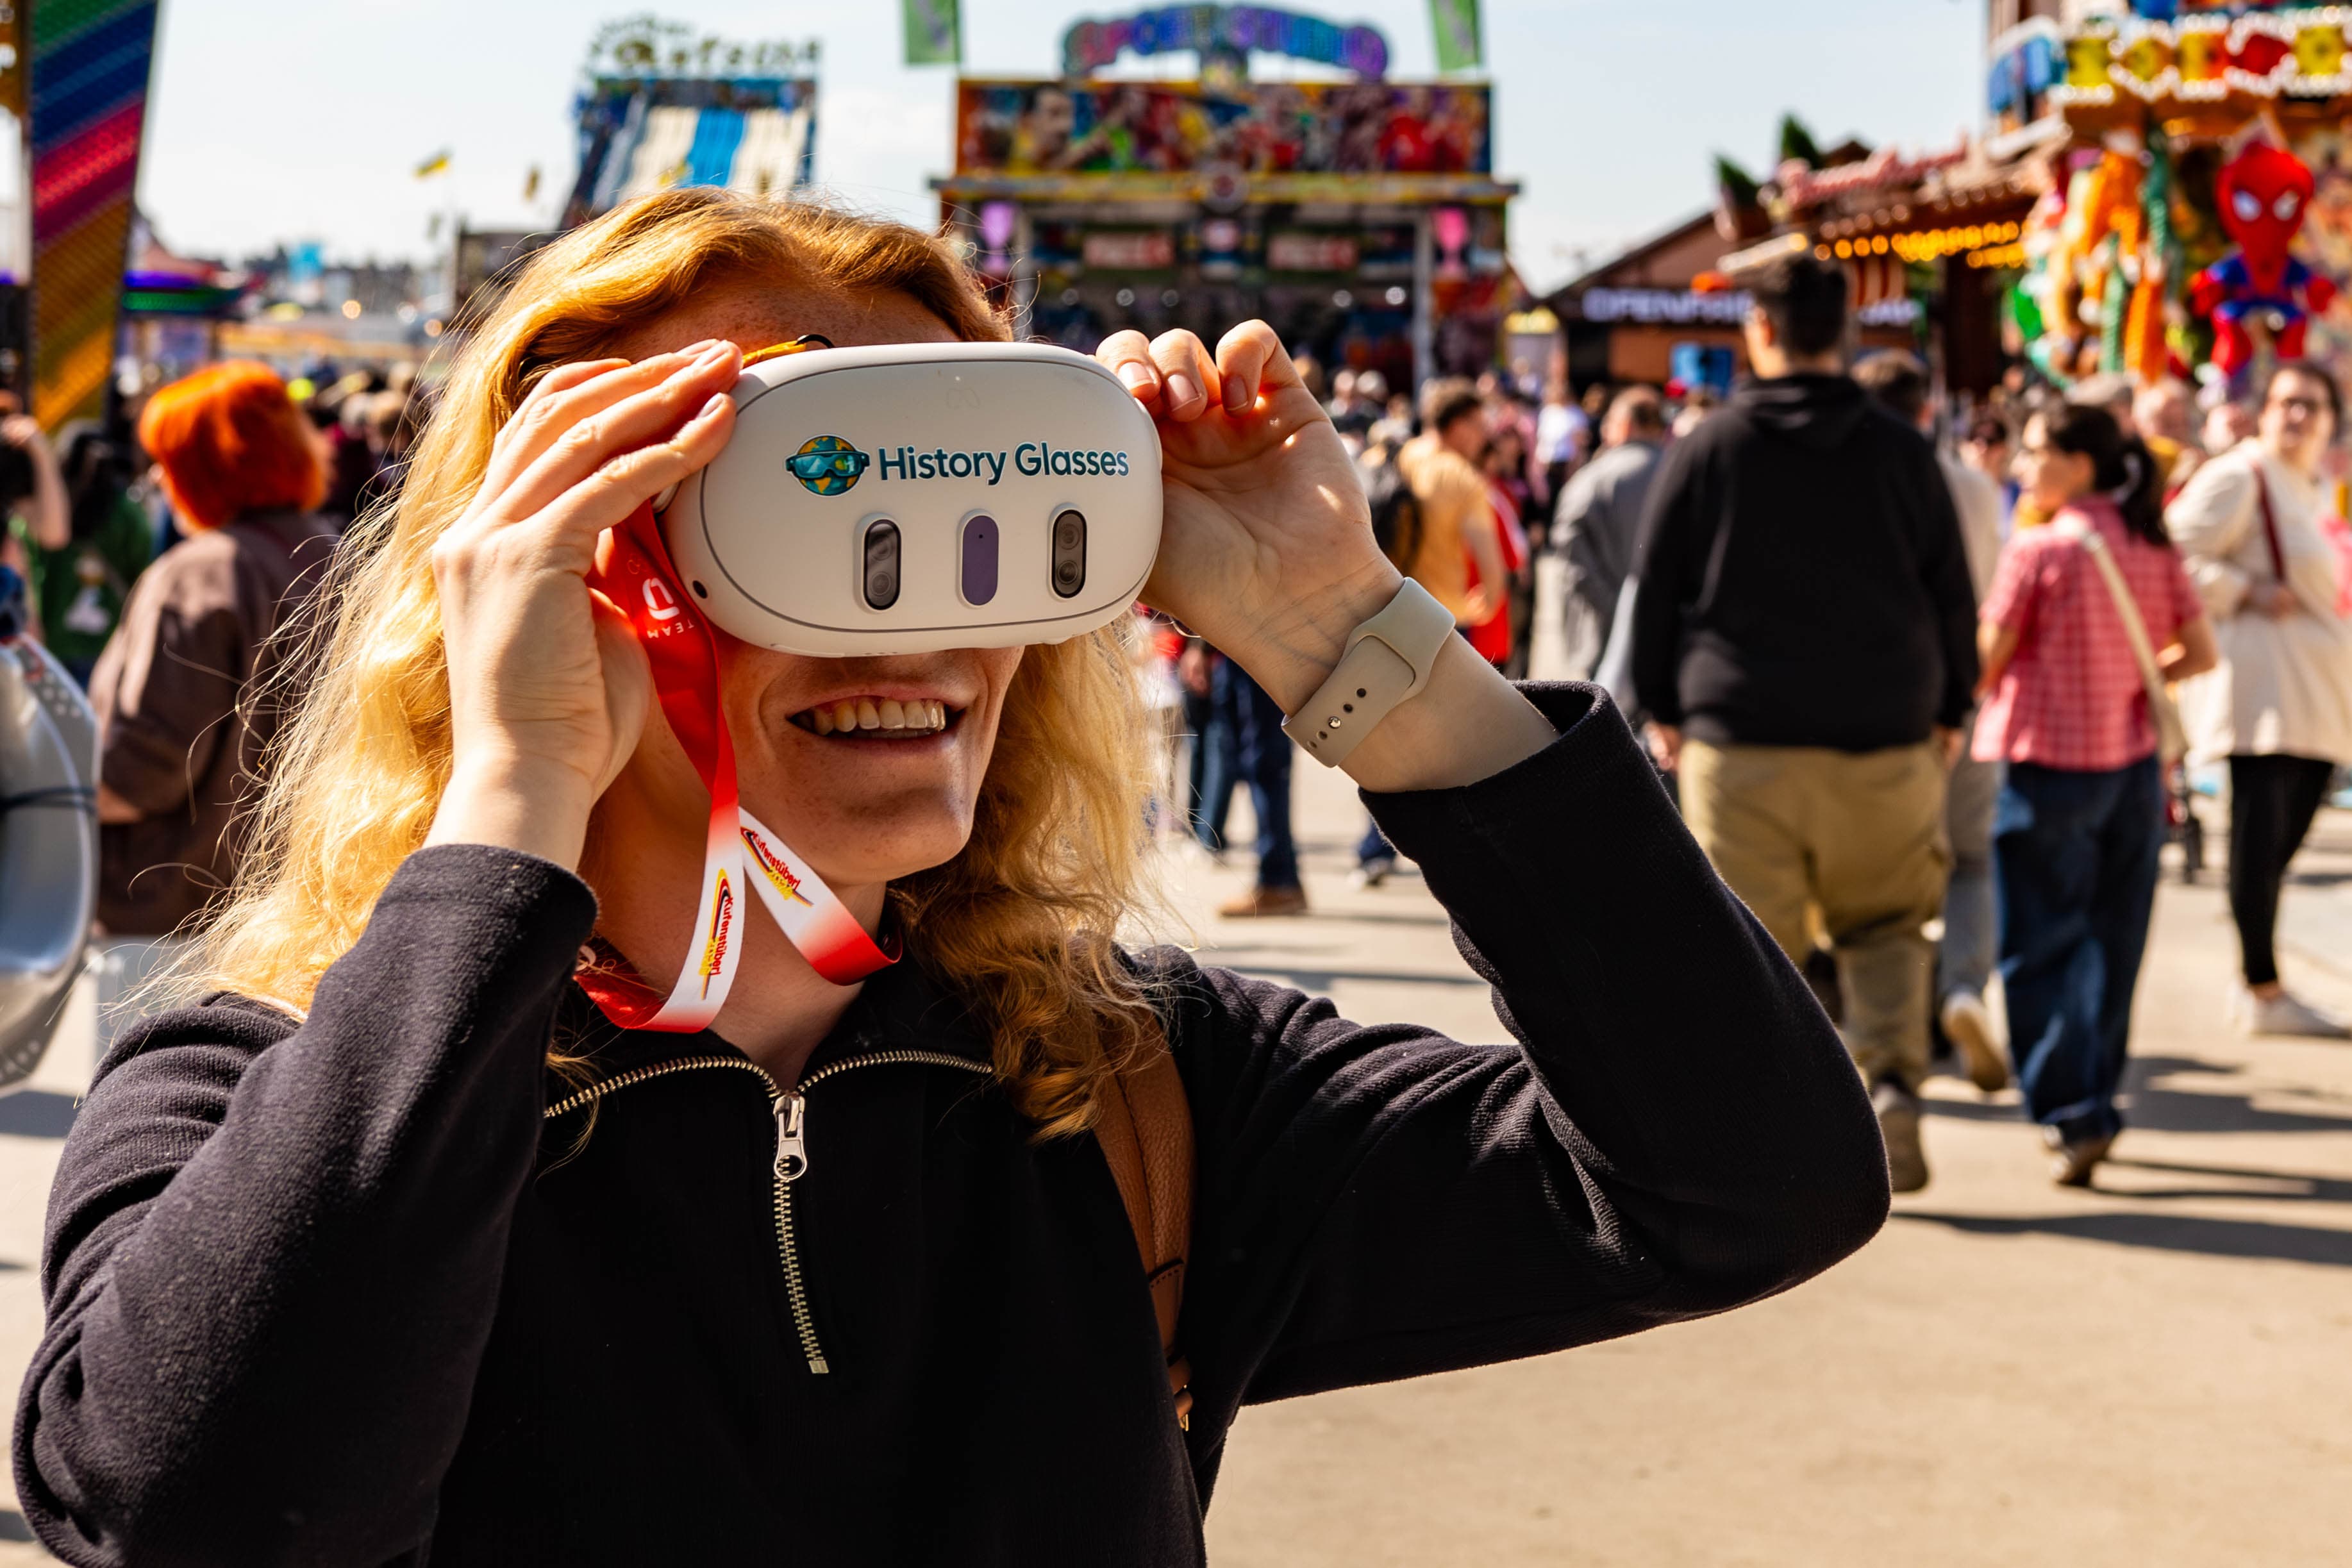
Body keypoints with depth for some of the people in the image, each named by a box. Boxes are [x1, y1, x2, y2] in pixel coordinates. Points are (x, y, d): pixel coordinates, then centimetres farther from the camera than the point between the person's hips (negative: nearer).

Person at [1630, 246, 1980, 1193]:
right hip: (1885, 741, 2)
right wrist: (1950, 710, 18)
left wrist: (1663, 708, 13)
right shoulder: (1900, 451, 3)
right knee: (1885, 926, 16)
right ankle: (1892, 1081, -3)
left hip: (1740, 738, -2)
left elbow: (1655, 586, 3)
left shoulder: (1707, 449, -1)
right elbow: (1953, 594, 7)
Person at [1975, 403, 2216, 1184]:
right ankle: (2097, 1103, 23)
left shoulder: (2039, 549, -13)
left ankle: (2075, 1114, -9)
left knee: (2040, 951, 0)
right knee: (2112, 946, 14)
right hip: (2134, 763, 6)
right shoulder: (2155, 548, 4)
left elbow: (1983, 665, -10)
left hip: (2047, 764, -6)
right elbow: (2200, 653, 8)